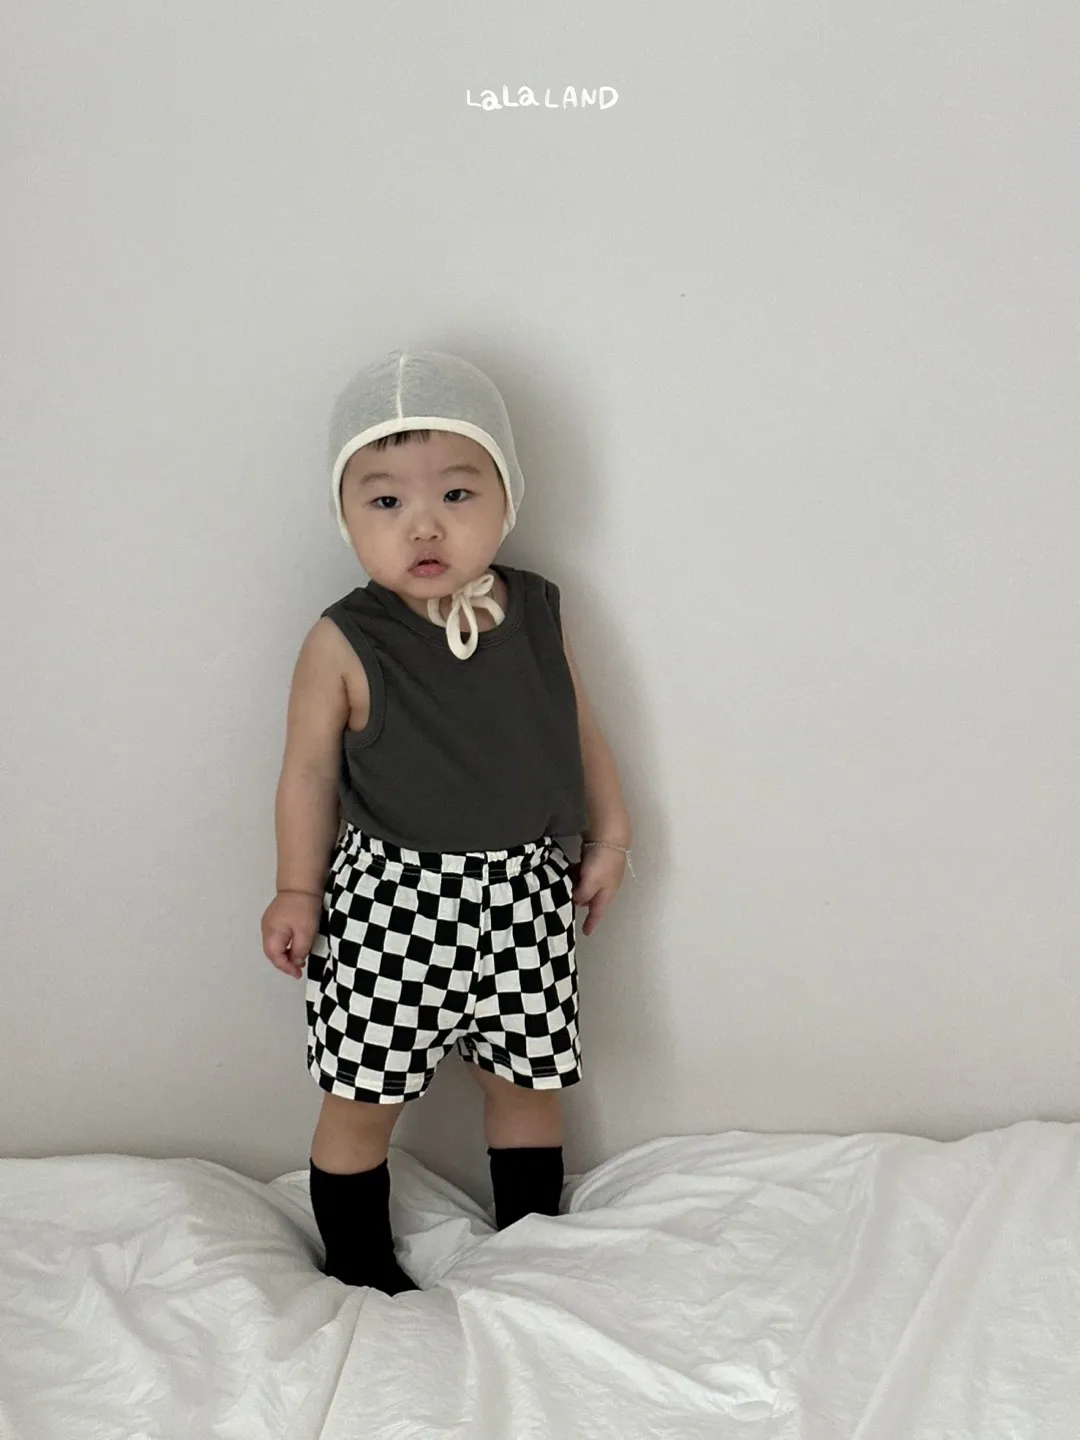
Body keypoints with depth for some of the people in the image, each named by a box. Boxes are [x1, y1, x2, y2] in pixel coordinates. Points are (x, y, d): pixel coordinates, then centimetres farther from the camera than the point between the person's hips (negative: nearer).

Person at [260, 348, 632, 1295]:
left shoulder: (538, 613, -2)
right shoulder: (345, 645, -13)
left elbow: (579, 727, 10)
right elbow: (310, 771, -4)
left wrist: (609, 836, 11)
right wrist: (297, 890, -3)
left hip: (522, 895, 4)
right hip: (389, 902, -3)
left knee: (526, 1079, 17)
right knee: (364, 1097, 6)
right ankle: (359, 1264, 30)